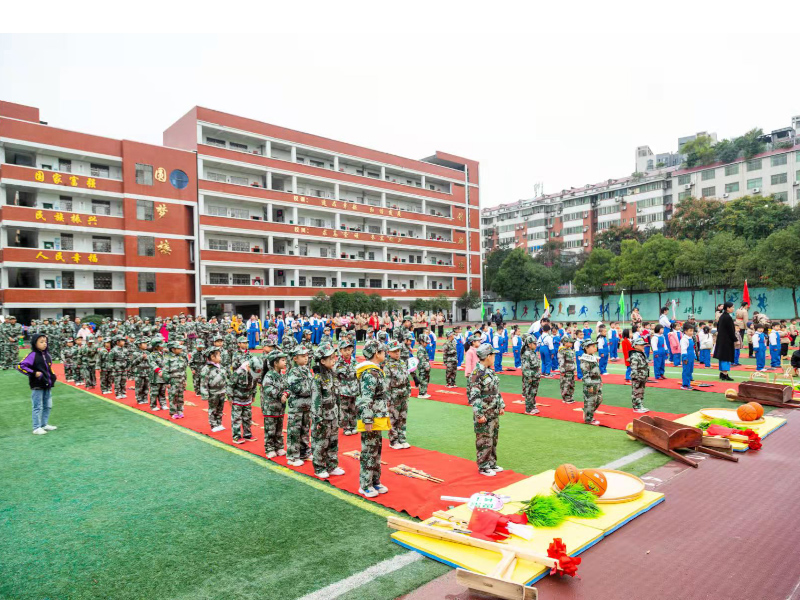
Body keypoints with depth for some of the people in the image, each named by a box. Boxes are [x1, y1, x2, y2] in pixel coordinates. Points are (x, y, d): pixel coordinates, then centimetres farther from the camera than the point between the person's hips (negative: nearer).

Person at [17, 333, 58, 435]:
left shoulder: (47, 354, 9)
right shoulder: (32, 355, -13)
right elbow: (20, 366, -17)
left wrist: (53, 375, 13)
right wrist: (33, 373, -20)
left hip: (48, 385, 7)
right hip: (37, 386, -7)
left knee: (48, 406, 14)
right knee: (38, 407, -1)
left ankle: (45, 424, 26)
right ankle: (37, 428, 6)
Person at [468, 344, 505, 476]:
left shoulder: (490, 371, 10)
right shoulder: (477, 373, -18)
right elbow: (474, 396, -20)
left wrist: (501, 406, 15)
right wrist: (479, 414, -21)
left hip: (494, 413, 9)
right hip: (484, 415, -9)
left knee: (493, 439, 17)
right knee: (484, 441, 2)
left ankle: (491, 464, 31)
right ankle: (483, 467, 15)